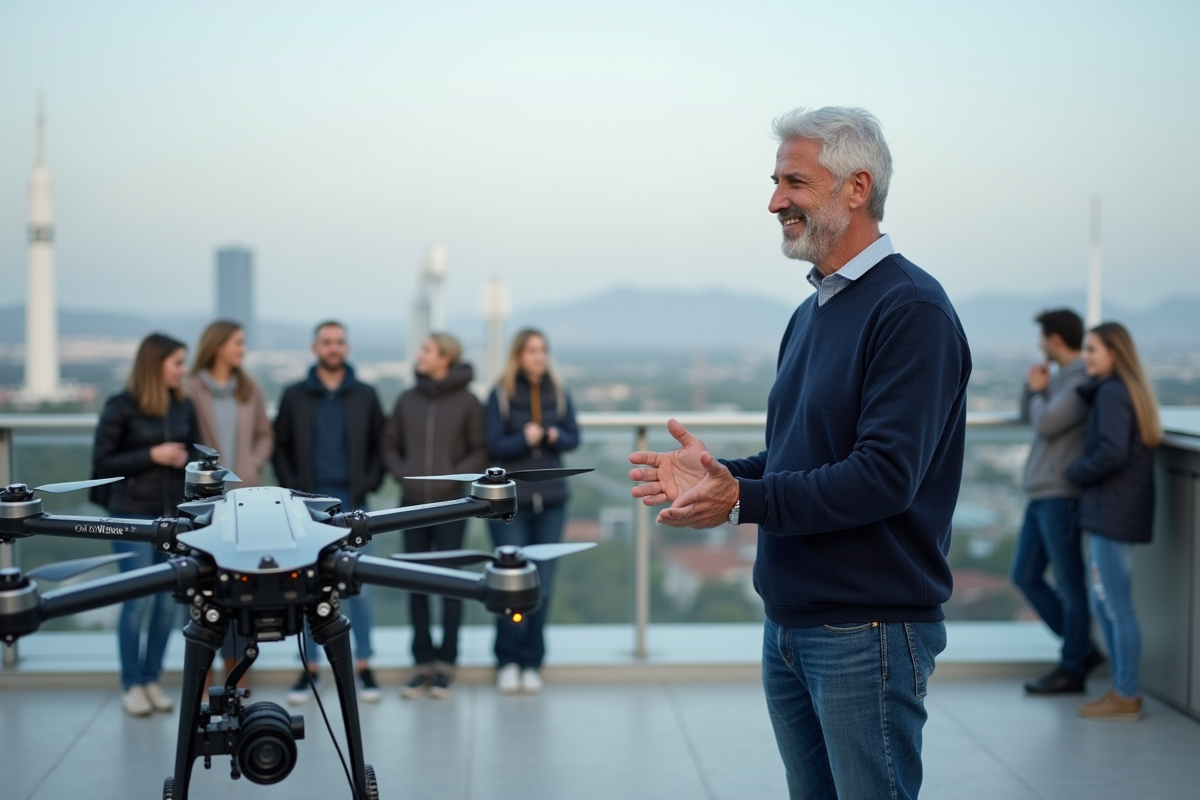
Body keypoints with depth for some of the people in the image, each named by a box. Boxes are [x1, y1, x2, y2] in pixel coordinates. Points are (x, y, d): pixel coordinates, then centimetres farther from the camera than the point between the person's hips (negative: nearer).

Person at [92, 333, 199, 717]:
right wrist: (151, 456, -14)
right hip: (134, 515, -4)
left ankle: (152, 680, 17)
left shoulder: (183, 406, 7)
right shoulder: (121, 407, -6)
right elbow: (102, 462, -5)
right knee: (139, 600, -4)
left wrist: (187, 460, -5)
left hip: (175, 513, 5)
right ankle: (132, 685, 8)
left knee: (169, 600, 5)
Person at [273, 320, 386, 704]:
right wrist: (292, 489, -5)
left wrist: (369, 485, -4)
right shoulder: (295, 396, 5)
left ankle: (363, 665, 10)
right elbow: (280, 447, 6)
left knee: (360, 585, 0)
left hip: (352, 503, 0)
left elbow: (379, 446, 8)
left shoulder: (365, 396, 6)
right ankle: (310, 667, 12)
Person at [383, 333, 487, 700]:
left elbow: (480, 451, -1)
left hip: (451, 505, -3)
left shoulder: (467, 402, -3)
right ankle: (422, 662, 15)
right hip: (413, 504, 3)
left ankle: (446, 663, 11)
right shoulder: (407, 400, 6)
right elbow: (390, 445, 13)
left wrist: (454, 477, -12)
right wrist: (402, 475, -2)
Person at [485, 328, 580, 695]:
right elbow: (493, 445, -5)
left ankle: (532, 662, 12)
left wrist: (557, 436, -12)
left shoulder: (559, 393, 7)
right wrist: (524, 439, -22)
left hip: (551, 499, 3)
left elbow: (574, 438, 9)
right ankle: (508, 661, 8)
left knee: (543, 584, 4)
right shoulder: (501, 394, -2)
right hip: (509, 500, -3)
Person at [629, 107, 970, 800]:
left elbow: (885, 475, -23)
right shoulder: (814, 311, 15)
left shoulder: (912, 309, -15)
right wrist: (722, 473, 5)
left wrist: (744, 499, -23)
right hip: (790, 625, 9)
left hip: (868, 632, -9)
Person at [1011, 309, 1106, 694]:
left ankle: (1071, 669, 9)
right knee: (1025, 576, 12)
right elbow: (1028, 416, 23)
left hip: (1061, 496, -10)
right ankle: (1082, 649, 20)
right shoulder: (1061, 378, 15)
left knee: (1068, 583, 0)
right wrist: (1033, 384, 5)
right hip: (1041, 495, 10)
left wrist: (1038, 391, 0)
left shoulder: (1083, 382, -13)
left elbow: (1046, 424, -18)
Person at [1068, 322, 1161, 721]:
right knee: (1104, 605, 16)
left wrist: (1076, 471, -7)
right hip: (1111, 513, 10)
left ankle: (1126, 698, 5)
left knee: (1118, 608, -2)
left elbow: (1112, 453, -25)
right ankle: (1123, 691, 23)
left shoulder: (1111, 393, -15)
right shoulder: (1127, 392, 16)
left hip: (1112, 515, -10)